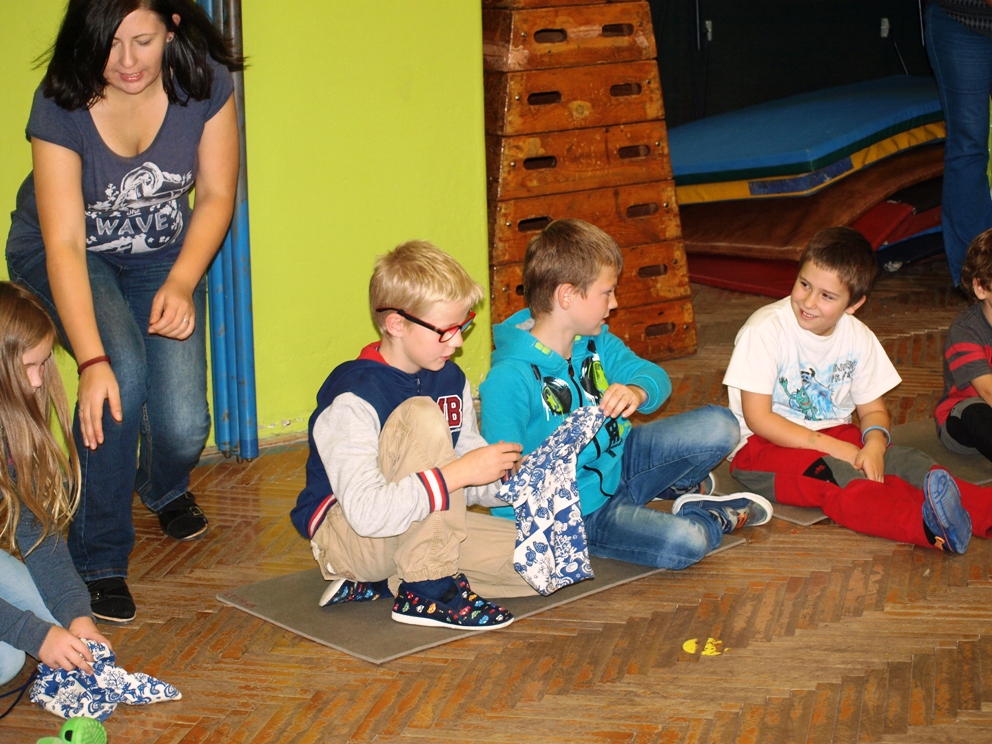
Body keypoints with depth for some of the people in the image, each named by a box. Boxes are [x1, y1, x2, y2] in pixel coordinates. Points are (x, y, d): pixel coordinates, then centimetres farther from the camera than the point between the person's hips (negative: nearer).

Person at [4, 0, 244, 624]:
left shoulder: (206, 83, -21)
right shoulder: (62, 106, -29)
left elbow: (217, 196, -10)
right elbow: (65, 245, -33)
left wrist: (181, 283, -25)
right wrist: (92, 361, -43)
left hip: (164, 255, 2)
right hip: (63, 257, -2)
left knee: (184, 425, -13)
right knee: (124, 368, -32)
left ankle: (163, 489, 28)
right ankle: (99, 560, -17)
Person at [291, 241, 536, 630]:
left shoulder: (451, 379, 1)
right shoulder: (353, 398, -23)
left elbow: (464, 485, 8)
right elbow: (367, 513, -33)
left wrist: (505, 474, -14)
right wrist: (459, 473, -33)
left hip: (424, 530, 8)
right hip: (346, 536, -8)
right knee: (423, 416, -28)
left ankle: (383, 581, -2)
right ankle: (428, 591, -22)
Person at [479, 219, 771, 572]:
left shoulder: (596, 342, 2)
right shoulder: (510, 378, -24)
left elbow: (654, 375, 0)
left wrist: (638, 391, -23)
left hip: (618, 461, 7)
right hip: (579, 511, -7)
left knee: (720, 426, -6)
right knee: (684, 542, -27)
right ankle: (715, 516, 7)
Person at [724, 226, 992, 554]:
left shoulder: (859, 338, 2)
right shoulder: (764, 331, -15)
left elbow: (872, 409, 7)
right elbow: (757, 417, -17)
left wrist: (875, 442, -19)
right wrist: (832, 448, -22)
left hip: (835, 436, 6)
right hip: (765, 445, -6)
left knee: (908, 461, -21)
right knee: (840, 478, -35)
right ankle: (931, 525, -60)